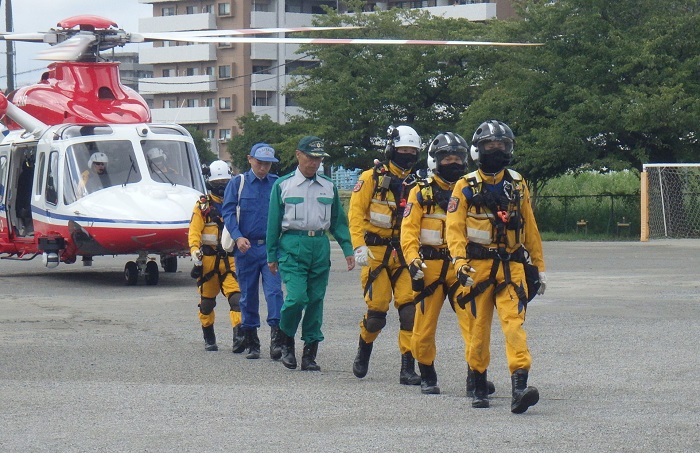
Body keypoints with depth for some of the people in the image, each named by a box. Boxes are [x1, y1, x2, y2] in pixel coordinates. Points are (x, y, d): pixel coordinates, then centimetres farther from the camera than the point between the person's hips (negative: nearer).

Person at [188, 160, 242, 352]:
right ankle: (209, 339, 21)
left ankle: (239, 337, -21)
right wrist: (195, 253, -18)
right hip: (208, 259, -1)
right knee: (207, 302, 8)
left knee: (236, 298, -15)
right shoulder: (202, 206, 4)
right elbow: (194, 232, -3)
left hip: (230, 259, 1)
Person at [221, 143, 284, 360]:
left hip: (271, 247, -1)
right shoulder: (238, 183, 6)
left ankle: (276, 336, -16)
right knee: (248, 295, 7)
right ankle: (251, 340, 15)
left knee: (274, 290, -13)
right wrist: (238, 237, -15)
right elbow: (228, 212, -1)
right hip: (246, 247, 1)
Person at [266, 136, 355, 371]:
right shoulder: (283, 186, 5)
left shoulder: (328, 187, 13)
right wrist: (272, 255, 5)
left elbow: (338, 222, 16)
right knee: (297, 297, -16)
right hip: (293, 245, -3)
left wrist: (348, 249, 5)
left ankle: (310, 353, 9)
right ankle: (286, 340, 9)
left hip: (320, 246, 3)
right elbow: (273, 223, 7)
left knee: (316, 300, 3)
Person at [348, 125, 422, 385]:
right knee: (376, 311, -3)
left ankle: (408, 367, -7)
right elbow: (356, 212, -4)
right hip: (376, 253, -3)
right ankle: (364, 350, 27)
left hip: (405, 255, 3)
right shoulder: (372, 178, 0)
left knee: (410, 309, -10)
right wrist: (359, 246, -14)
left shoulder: (416, 184, 12)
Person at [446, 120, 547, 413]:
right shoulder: (465, 187, 3)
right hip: (477, 267, -1)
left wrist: (539, 266, 18)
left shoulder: (517, 184, 13)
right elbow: (454, 228, -4)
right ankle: (479, 388, 19)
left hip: (511, 265, 1)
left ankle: (519, 388, -25)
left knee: (514, 322, -14)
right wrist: (459, 262, -19)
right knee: (478, 328, 4)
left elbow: (529, 227, 18)